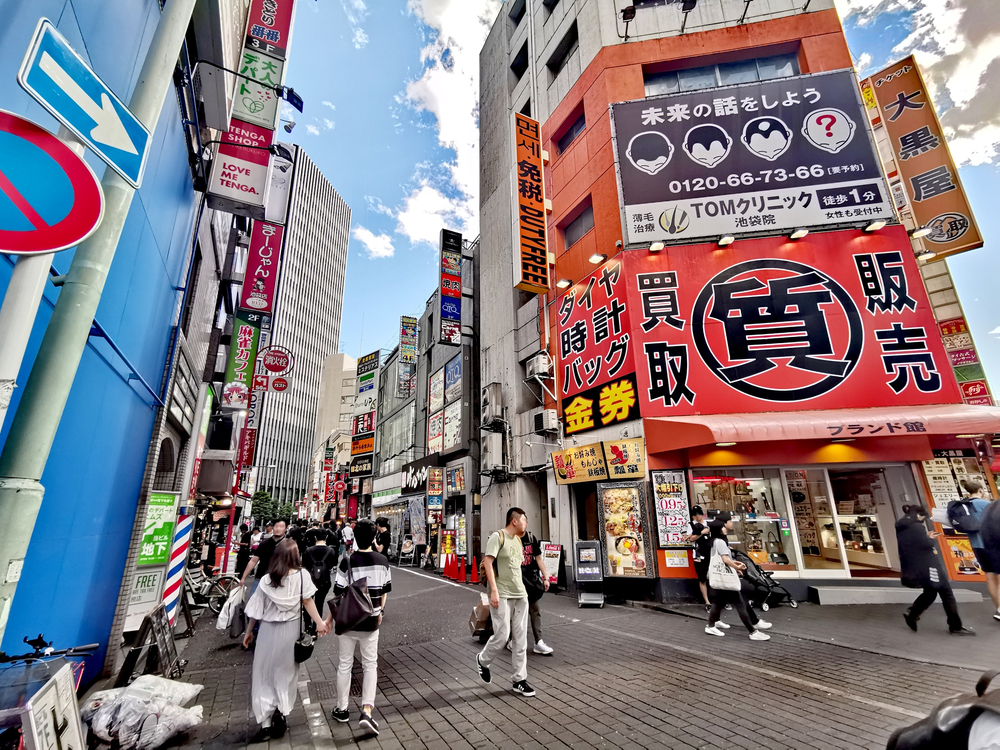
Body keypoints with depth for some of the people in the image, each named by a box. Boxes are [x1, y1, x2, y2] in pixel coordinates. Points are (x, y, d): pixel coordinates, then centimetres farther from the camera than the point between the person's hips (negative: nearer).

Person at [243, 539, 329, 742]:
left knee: (265, 676, 12)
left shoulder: (266, 580, -6)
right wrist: (319, 622, -1)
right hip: (291, 630, 0)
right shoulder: (301, 575, -9)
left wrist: (248, 632, 14)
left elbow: (256, 609, 0)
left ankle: (266, 724, 11)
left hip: (268, 631, 0)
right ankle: (279, 716, 14)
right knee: (286, 674, 17)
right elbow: (307, 601, -8)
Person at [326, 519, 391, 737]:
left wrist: (330, 618, 1)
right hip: (370, 621, 1)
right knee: (370, 665, 11)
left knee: (345, 664, 16)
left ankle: (342, 710, 29)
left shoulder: (348, 561, -16)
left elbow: (338, 593, -12)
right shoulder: (382, 560, -6)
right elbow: (385, 590, 4)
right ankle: (367, 711, 0)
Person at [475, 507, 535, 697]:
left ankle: (519, 680, 18)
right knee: (502, 636, -4)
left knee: (520, 638, 8)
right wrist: (494, 590, -22)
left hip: (520, 595, 7)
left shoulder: (518, 540, 15)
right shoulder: (498, 537, -10)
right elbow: (487, 562, -17)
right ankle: (483, 660, 24)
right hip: (502, 596, -7)